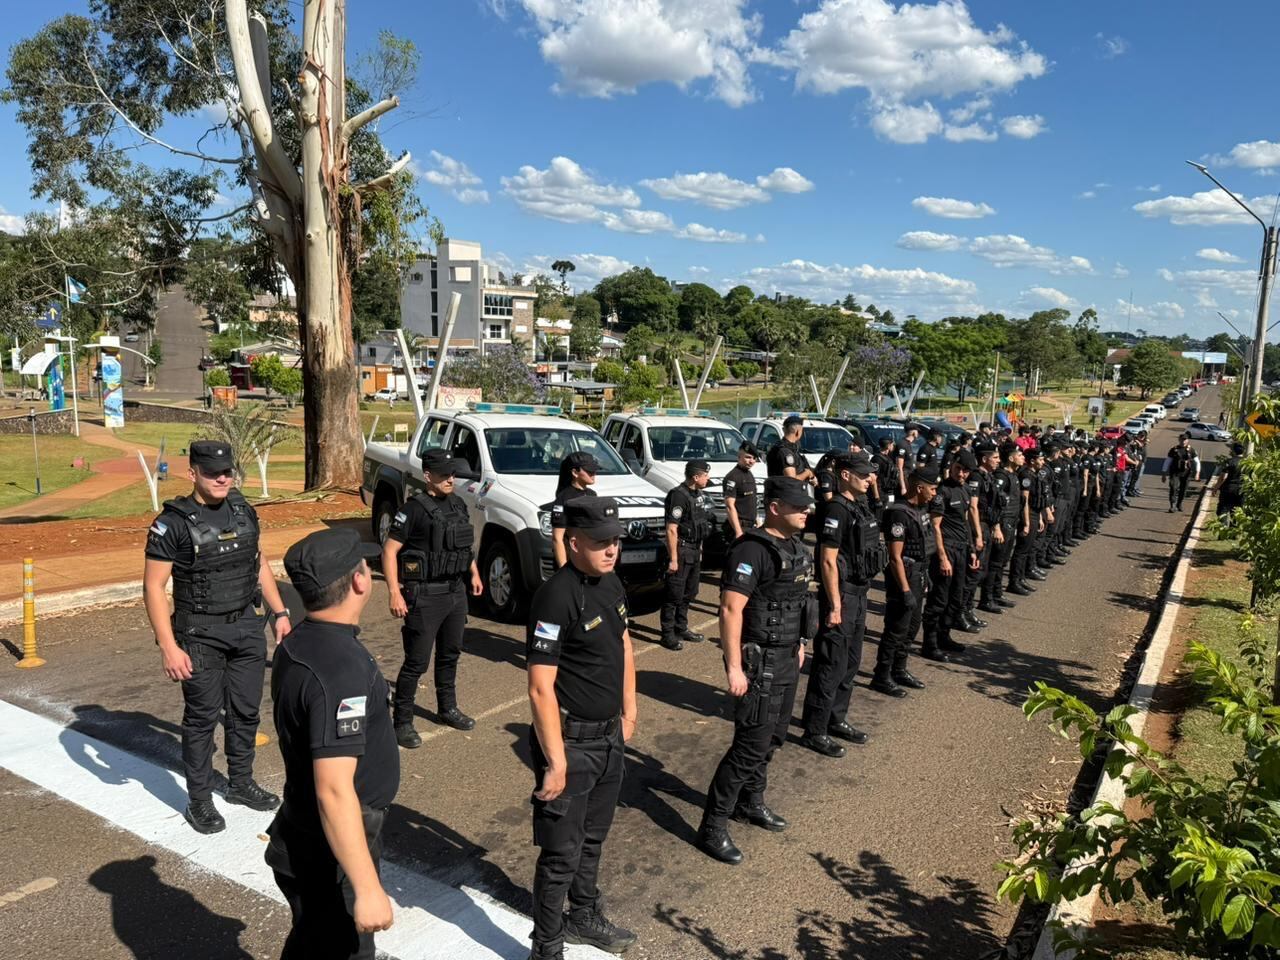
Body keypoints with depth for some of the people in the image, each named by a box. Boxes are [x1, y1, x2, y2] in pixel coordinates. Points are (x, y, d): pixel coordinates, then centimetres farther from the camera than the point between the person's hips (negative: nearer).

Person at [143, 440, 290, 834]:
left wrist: (279, 612, 13)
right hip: (201, 635, -5)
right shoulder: (173, 522, -13)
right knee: (202, 717, 4)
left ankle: (241, 783, 32)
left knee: (245, 711, 14)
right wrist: (168, 646, -17)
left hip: (248, 628, 5)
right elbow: (153, 587, -12)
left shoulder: (243, 511, 4)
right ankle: (199, 800, 19)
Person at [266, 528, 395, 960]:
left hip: (301, 834, 9)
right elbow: (334, 791, -32)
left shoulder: (295, 645, 1)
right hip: (331, 851, -9)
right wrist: (368, 888, -27)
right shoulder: (342, 669, -30)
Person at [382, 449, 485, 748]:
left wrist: (474, 573, 17)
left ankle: (447, 709, 35)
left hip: (456, 592, 7)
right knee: (417, 661, -3)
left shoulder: (457, 504, 8)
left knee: (450, 654, 19)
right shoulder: (415, 508, -14)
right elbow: (389, 550, -14)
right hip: (425, 596, -7)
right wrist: (394, 592, -19)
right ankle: (402, 722, 9)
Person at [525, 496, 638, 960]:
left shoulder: (611, 583, 2)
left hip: (610, 736, 8)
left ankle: (585, 917, 44)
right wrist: (555, 761, -23)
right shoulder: (556, 596, -24)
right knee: (562, 853, 5)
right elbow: (540, 688, -24)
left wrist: (628, 713, 18)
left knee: (593, 839, 24)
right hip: (571, 741, -8)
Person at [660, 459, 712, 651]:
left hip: (695, 551, 9)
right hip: (681, 550, -9)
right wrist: (673, 559, -21)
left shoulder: (699, 495, 11)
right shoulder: (679, 495, -18)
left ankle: (681, 629, 28)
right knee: (674, 594, -3)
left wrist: (699, 549, 19)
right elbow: (671, 529, -20)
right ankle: (668, 634, 4)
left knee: (689, 593, 17)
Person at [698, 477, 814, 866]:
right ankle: (713, 827, 6)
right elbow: (730, 610, -24)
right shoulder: (752, 550, -21)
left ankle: (751, 803, 38)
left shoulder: (795, 546, 8)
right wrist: (734, 668, -25)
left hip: (787, 660, 9)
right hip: (760, 663, -9)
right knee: (751, 745, -5)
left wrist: (798, 644, 21)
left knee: (773, 738, 19)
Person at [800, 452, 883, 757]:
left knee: (850, 663, 18)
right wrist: (835, 606, -21)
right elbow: (828, 562, -20)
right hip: (841, 595, -10)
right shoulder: (836, 510, -18)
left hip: (859, 594, 10)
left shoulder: (861, 507, 11)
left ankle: (837, 720, 31)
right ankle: (814, 731, 6)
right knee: (831, 666, -3)